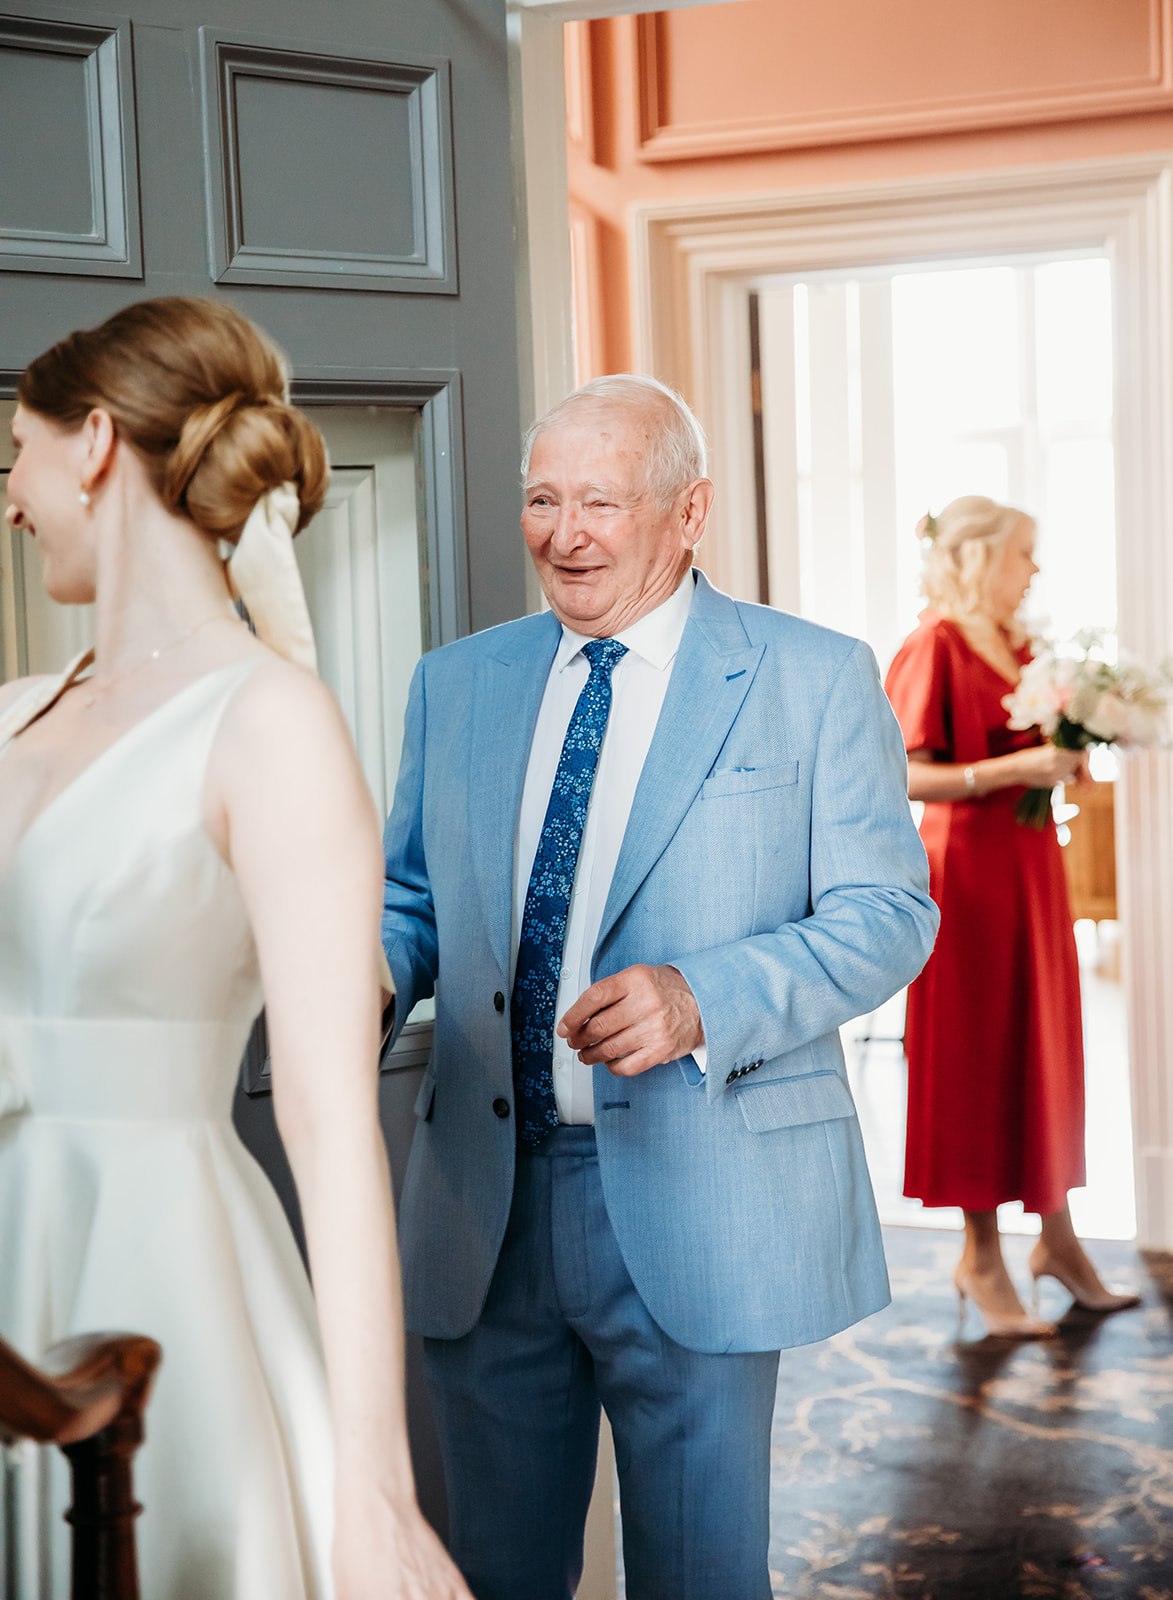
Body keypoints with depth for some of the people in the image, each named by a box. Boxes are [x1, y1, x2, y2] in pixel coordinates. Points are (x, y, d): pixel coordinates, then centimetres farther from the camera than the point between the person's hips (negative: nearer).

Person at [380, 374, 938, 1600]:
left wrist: (703, 1000, -21)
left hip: (699, 1207, -3)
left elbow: (887, 912, -5)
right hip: (482, 1207, 4)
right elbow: (410, 894, 16)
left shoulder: (814, 679, -2)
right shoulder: (454, 684, 10)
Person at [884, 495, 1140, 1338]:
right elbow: (907, 776, -19)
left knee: (1046, 1046, 12)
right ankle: (982, 1258, 10)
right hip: (969, 867, -8)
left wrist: (1065, 762, 4)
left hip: (1031, 861, 8)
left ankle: (1057, 1235, 23)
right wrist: (1016, 769, -24)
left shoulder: (1017, 649, 12)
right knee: (977, 1055, 0)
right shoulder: (934, 648, -12)